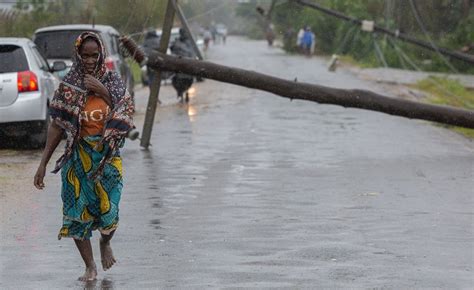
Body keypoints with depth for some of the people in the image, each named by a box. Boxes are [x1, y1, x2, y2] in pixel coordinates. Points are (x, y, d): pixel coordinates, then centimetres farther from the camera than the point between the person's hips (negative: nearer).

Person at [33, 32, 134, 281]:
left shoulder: (113, 81, 1)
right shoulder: (69, 86, -2)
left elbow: (126, 117, -4)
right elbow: (57, 126, -2)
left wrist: (103, 92, -14)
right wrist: (43, 163, -6)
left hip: (107, 157, 0)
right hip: (78, 158, 0)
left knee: (108, 210, -3)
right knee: (76, 212, -3)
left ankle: (105, 243, 33)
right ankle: (90, 267, 11)